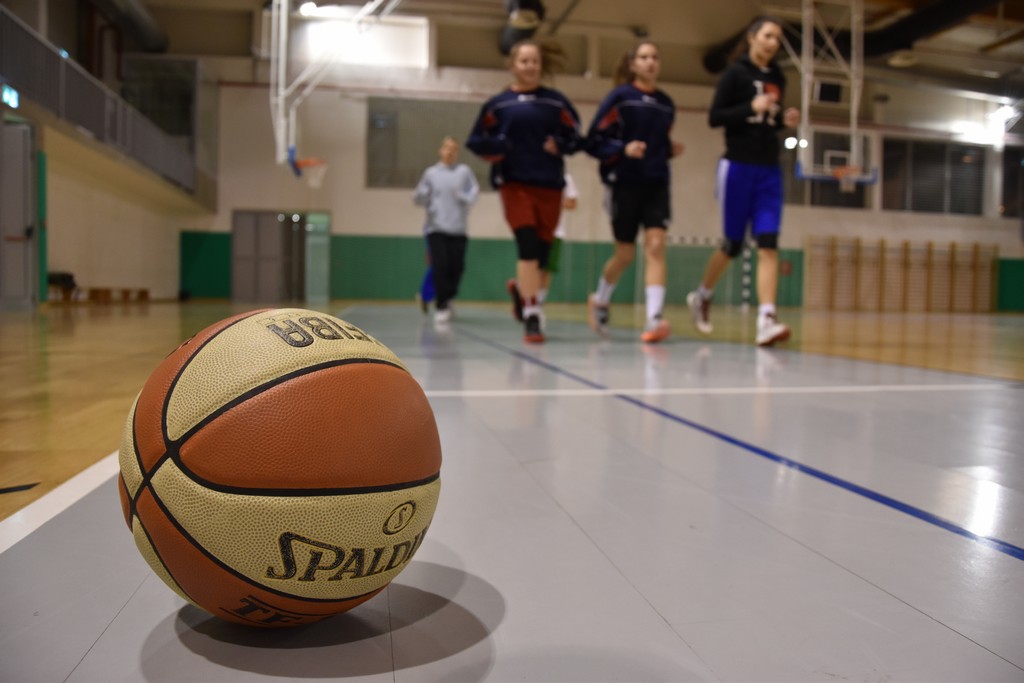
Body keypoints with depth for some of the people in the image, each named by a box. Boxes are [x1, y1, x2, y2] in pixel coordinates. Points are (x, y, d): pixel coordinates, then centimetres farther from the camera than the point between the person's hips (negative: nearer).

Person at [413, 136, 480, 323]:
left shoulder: (464, 171, 8)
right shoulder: (431, 173, 8)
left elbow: (473, 194, 6)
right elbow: (419, 200, 6)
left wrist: (461, 196, -13)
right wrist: (421, 194, -16)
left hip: (458, 230, 1)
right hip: (436, 228, -1)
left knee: (456, 267, 0)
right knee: (440, 266, -11)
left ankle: (447, 299, 26)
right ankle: (441, 307, 1)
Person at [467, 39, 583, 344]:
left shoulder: (555, 101, 7)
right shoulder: (498, 104, 6)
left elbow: (576, 137, 8)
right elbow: (476, 141, 9)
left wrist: (559, 147, -12)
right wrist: (497, 148, -10)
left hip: (550, 185, 2)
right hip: (515, 183, -2)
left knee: (541, 251, 9)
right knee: (527, 246, -17)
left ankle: (521, 287, 39)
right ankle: (532, 317, -16)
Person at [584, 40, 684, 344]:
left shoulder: (666, 103, 12)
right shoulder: (620, 97, -2)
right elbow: (593, 142, -6)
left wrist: (671, 149, 4)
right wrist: (623, 149, -21)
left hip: (657, 184, 3)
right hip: (624, 182, -3)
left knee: (655, 245, -13)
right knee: (625, 253, 5)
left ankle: (654, 319, -17)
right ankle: (600, 301, 33)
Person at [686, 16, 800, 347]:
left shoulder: (778, 78, 14)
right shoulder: (735, 73, -3)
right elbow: (714, 117, -9)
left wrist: (784, 120, 2)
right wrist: (751, 108, -21)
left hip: (770, 170, 5)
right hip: (738, 167, -5)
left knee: (768, 244, -9)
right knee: (733, 245, 2)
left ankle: (766, 320, -14)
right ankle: (701, 296, 27)